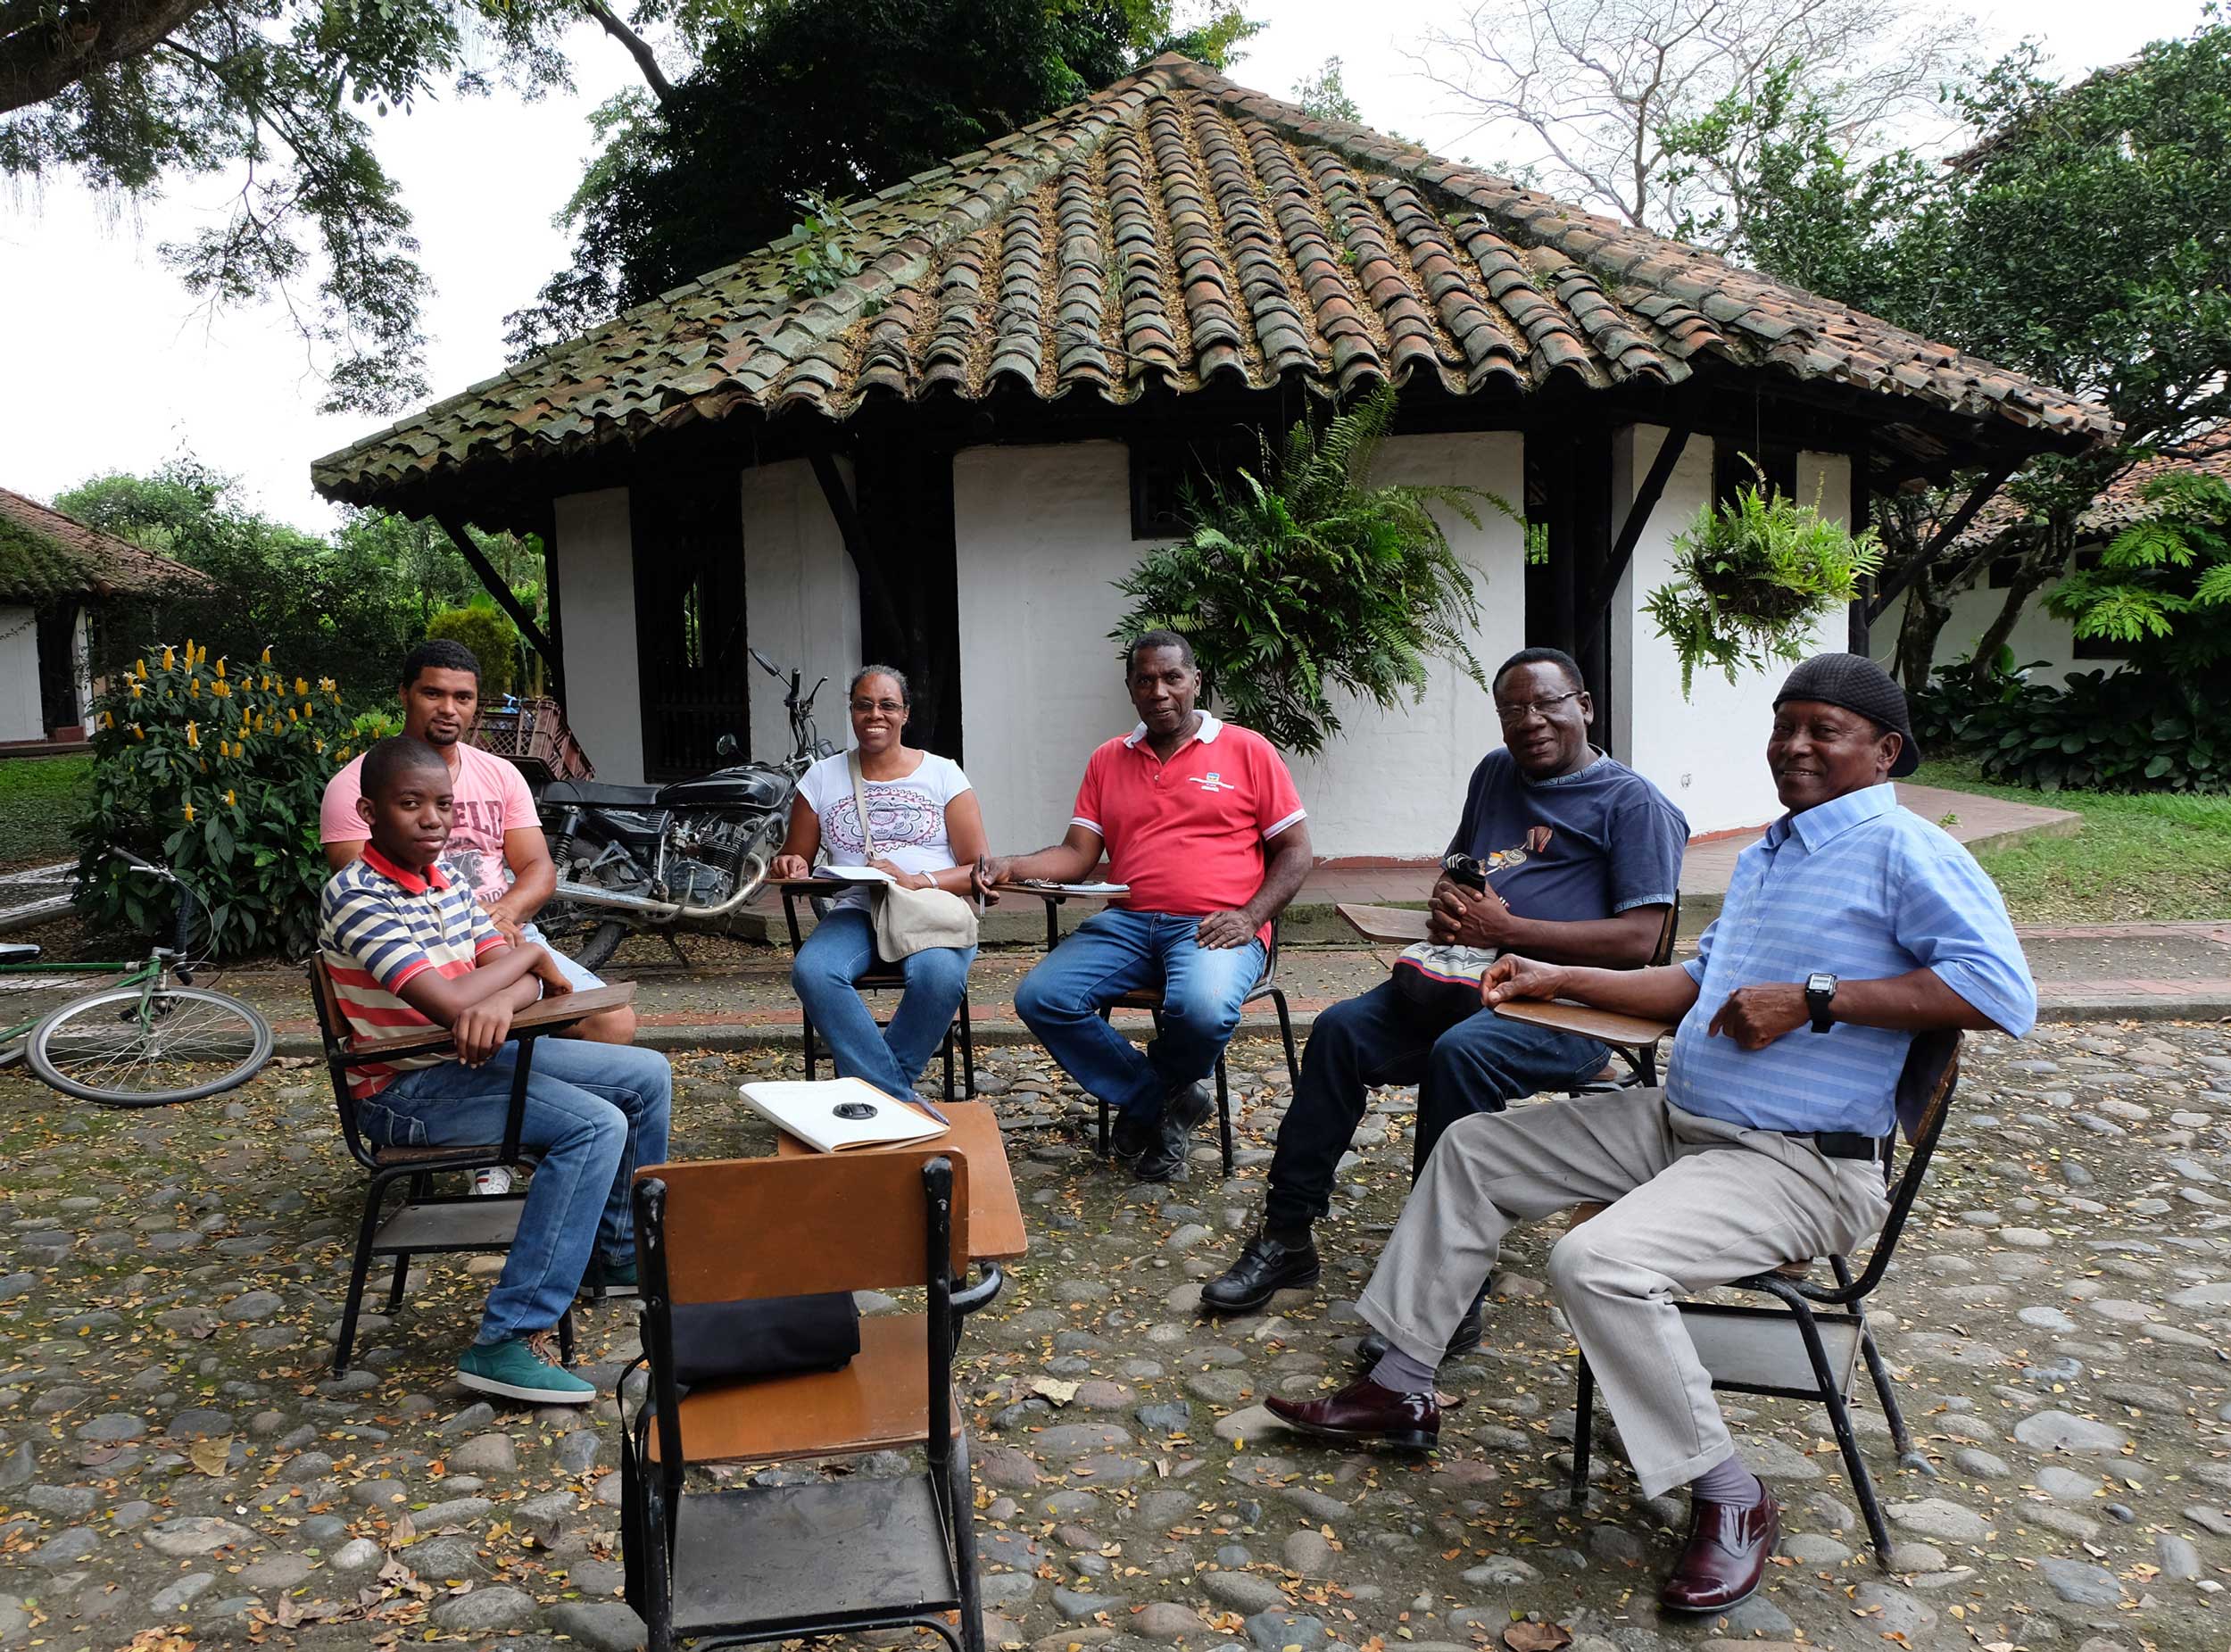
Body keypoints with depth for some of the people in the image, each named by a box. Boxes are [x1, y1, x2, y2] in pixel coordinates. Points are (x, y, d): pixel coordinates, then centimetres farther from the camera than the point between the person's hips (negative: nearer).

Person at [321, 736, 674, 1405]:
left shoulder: (445, 878, 5)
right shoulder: (356, 898, -20)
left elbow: (526, 976, 1)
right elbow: (448, 1004, -31)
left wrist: (501, 1002, -24)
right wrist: (529, 953, -12)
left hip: (474, 1056, 9)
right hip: (406, 1087, -9)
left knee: (647, 1075, 9)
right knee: (596, 1126, -27)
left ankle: (620, 1250, 27)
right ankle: (507, 1342, -25)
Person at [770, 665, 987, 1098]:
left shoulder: (942, 774, 9)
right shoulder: (822, 777, 14)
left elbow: (978, 869, 2)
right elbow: (794, 862, 20)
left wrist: (916, 882, -16)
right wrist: (791, 867, -6)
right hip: (856, 912, 2)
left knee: (939, 974, -37)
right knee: (810, 971, -33)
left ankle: (875, 1086, -16)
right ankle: (898, 1101, -28)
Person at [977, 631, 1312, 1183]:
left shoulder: (1247, 750, 6)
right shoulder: (1107, 761, 17)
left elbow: (1294, 851, 5)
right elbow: (1076, 855, 11)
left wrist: (1250, 917, -11)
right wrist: (1013, 866, -10)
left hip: (1215, 928, -4)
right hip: (1127, 923, 4)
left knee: (1203, 1009, -36)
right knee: (1039, 997, -19)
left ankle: (1148, 1101, 1)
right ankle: (1159, 1102, -5)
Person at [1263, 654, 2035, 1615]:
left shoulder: (1904, 850, -11)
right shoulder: (1763, 855, 18)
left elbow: (2002, 991, -24)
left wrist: (1813, 999, -24)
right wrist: (1559, 981, 15)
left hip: (1796, 1165, -10)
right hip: (1676, 1119, 10)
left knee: (1597, 1263, -32)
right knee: (1471, 1150, 9)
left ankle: (1730, 1500, -9)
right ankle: (1400, 1391, 16)